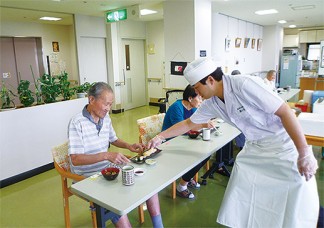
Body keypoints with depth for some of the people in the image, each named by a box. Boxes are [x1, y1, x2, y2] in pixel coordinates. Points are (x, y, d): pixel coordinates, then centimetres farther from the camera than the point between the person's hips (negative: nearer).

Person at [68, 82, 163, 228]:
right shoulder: (77, 122, -18)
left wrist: (129, 146, 2)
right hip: (87, 178, -7)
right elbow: (75, 159, -24)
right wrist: (106, 155, -35)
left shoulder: (106, 119, 4)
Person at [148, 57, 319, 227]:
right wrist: (160, 137, 9)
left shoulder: (244, 85, -25)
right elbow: (188, 123, 10)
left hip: (284, 146, -6)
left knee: (296, 214, -1)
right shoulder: (211, 103, -4)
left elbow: (285, 113, -23)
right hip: (254, 148, 6)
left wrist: (305, 154, -22)